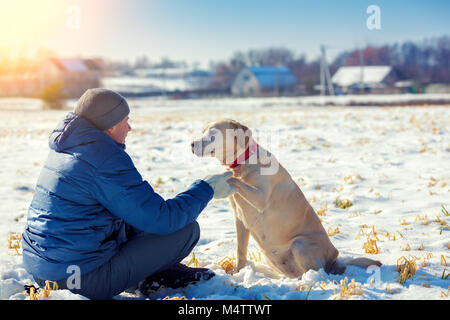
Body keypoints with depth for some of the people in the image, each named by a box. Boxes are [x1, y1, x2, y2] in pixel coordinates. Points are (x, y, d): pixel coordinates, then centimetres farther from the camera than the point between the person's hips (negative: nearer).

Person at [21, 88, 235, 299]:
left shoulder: (63, 150, 11)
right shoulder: (108, 161, -18)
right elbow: (161, 219, -17)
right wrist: (206, 189, -3)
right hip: (83, 281, -10)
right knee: (187, 229, -4)